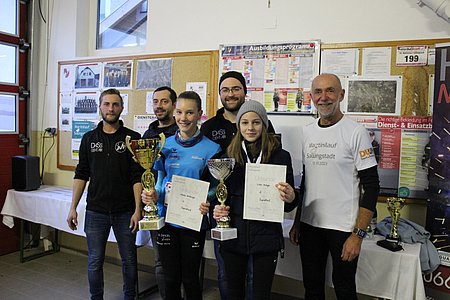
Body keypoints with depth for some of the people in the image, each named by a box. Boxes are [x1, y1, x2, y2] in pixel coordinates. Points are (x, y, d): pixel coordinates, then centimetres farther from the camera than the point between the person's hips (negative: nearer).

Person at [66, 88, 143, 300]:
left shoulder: (132, 138, -2)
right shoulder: (89, 138, 6)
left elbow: (138, 177, -6)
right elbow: (81, 175, 8)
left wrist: (137, 209, -12)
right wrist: (73, 207, 3)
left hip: (125, 212, -2)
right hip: (95, 211, 2)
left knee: (129, 260, 11)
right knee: (95, 261, 11)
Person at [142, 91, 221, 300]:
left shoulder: (211, 148, -7)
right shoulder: (165, 145, 4)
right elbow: (160, 180, 9)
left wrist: (207, 204, -23)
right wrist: (153, 195, -11)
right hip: (166, 218, 3)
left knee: (190, 278, 11)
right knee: (170, 278, 16)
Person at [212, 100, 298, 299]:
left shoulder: (280, 156, -4)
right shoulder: (229, 155, 2)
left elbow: (288, 205, 1)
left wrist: (290, 198, -20)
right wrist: (217, 209, -7)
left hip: (266, 236, -2)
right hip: (233, 234, 2)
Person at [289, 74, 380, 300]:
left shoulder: (356, 132, -10)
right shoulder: (307, 132, 7)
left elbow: (371, 186, -11)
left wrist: (358, 234, -16)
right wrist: (297, 222, 12)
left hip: (343, 228, -5)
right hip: (309, 225, 5)